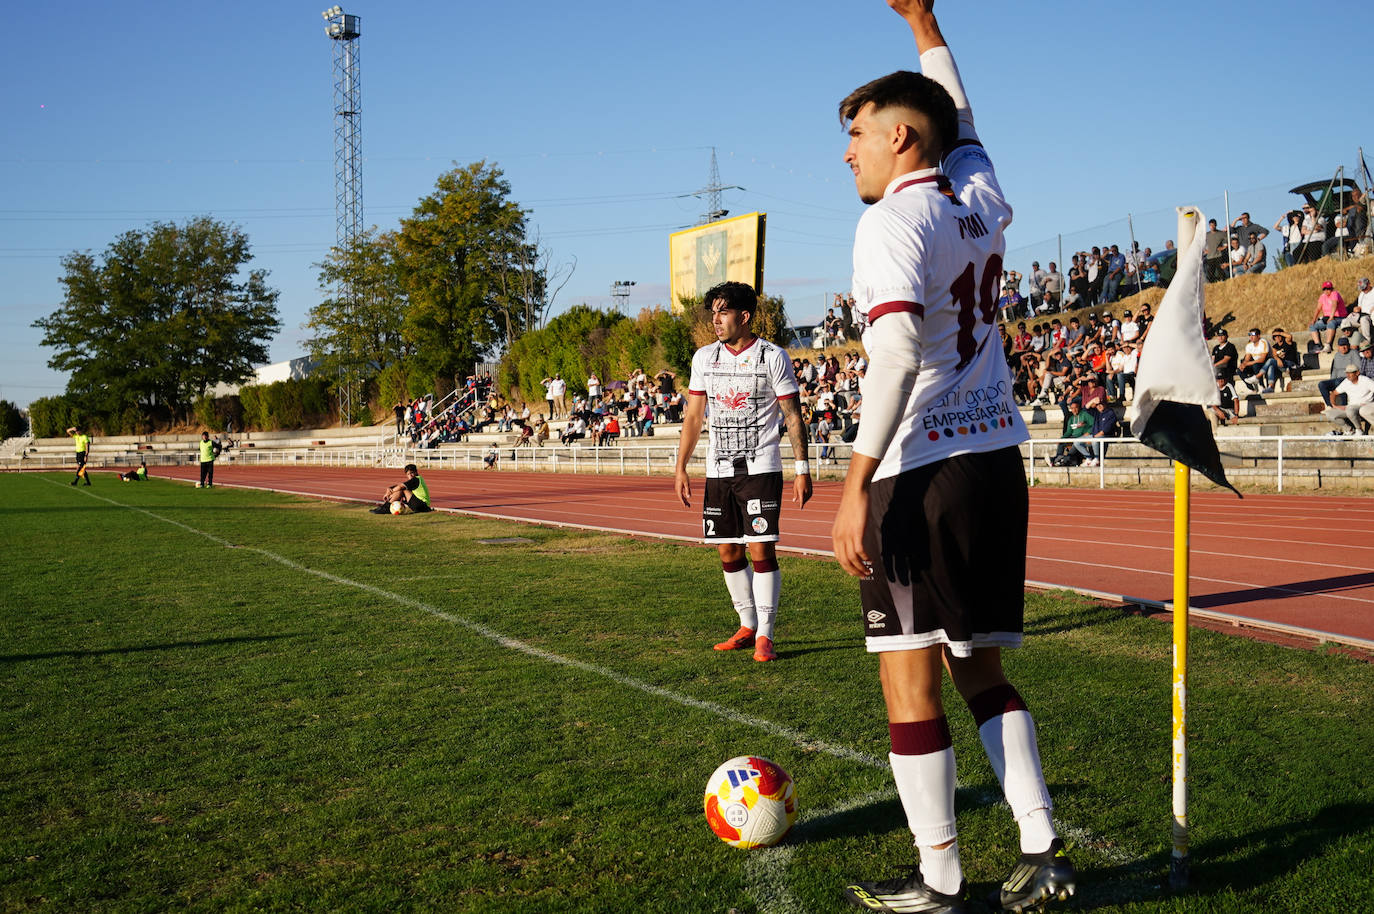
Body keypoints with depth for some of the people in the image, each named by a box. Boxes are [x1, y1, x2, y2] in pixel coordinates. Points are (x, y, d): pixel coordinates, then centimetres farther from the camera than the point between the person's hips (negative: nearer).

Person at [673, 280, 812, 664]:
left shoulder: (773, 357, -3)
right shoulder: (704, 357, 9)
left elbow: (793, 416, -2)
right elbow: (693, 416, 14)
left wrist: (802, 469, -8)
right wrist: (681, 467, 10)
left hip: (760, 467, -4)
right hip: (719, 470, 5)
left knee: (762, 549, -8)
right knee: (728, 552, 7)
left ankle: (765, 635, 0)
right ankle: (747, 626, 22)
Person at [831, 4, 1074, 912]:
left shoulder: (893, 222, -9)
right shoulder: (983, 200, 12)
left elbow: (899, 351, -23)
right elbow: (960, 118, 34)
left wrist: (857, 484, -23)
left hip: (922, 470, -8)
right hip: (998, 458, 8)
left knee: (910, 680, 1)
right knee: (980, 670, 16)